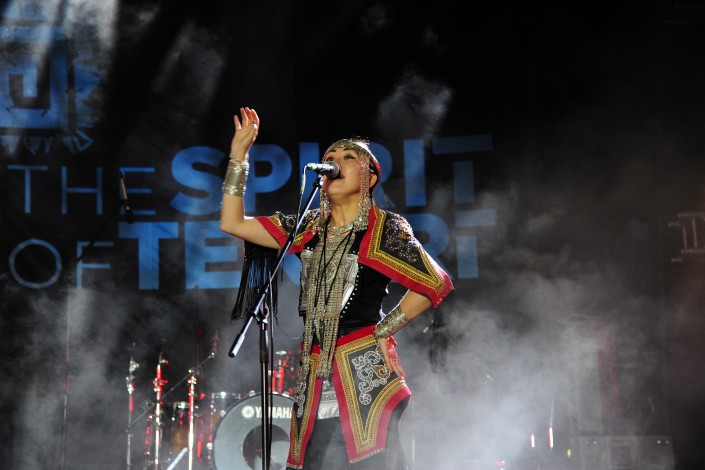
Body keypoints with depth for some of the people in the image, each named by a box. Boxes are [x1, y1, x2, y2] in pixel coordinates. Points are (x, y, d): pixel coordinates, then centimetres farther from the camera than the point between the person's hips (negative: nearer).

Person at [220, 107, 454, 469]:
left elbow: (436, 284, -3)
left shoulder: (383, 229, -2)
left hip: (364, 374, -5)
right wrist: (239, 154, 9)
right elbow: (232, 223, 12)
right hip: (314, 379, 6)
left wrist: (383, 330, -2)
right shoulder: (309, 228, 14)